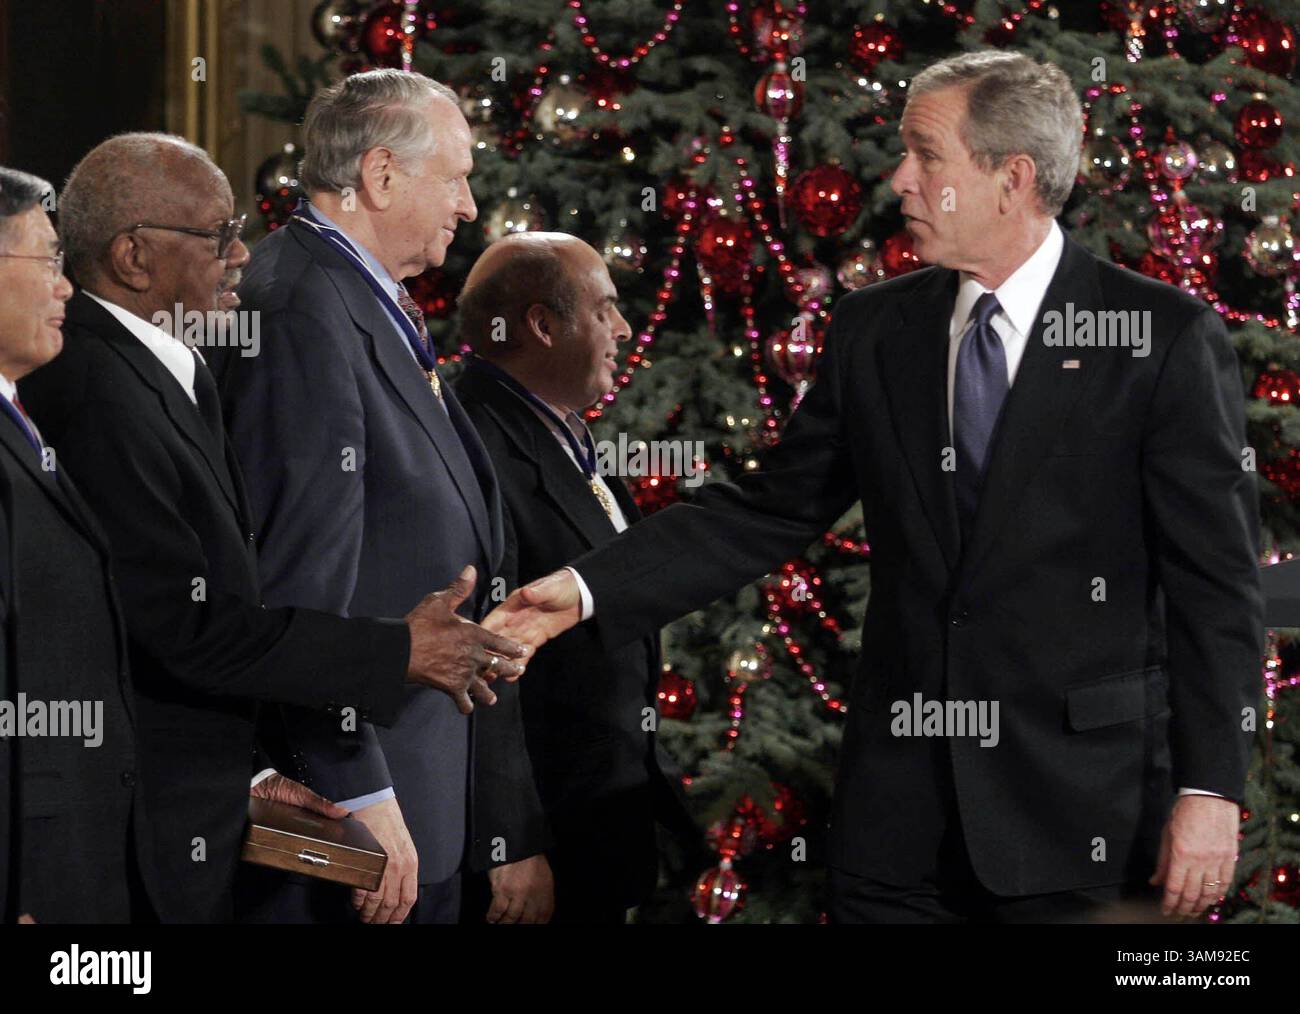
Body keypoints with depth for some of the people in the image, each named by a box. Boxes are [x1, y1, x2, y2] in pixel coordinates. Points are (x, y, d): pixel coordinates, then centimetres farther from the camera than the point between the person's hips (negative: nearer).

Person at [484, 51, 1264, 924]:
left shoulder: (1166, 339, -6)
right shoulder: (874, 329, 9)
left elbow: (1216, 582, -7)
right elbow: (771, 513, 10)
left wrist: (1211, 788, -11)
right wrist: (588, 590, 0)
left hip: (1079, 812, -4)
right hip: (897, 808, 4)